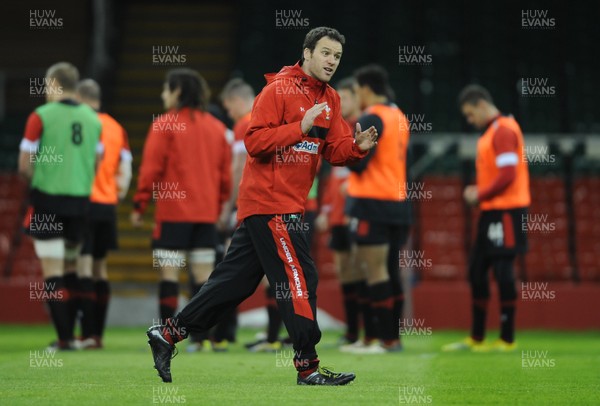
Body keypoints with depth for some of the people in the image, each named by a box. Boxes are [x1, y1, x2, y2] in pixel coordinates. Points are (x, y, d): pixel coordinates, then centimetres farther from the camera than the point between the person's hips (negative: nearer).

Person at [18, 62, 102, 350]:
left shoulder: (41, 116, -8)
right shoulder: (92, 119, 7)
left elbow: (24, 166, -7)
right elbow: (96, 164, 11)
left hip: (48, 200, -5)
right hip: (80, 201, 5)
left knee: (52, 270, -2)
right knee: (70, 267, 17)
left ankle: (64, 338, -7)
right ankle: (68, 333, 18)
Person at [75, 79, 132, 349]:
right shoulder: (116, 128, 10)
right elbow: (125, 172, 9)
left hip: (83, 203, -6)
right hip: (108, 205, 6)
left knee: (84, 265, -7)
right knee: (100, 267, 13)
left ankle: (88, 334, -13)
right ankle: (98, 333, 14)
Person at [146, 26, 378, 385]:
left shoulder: (331, 99, 14)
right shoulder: (279, 89, -11)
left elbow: (335, 150, 10)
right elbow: (254, 141, -17)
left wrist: (357, 146, -10)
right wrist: (301, 127, -23)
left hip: (289, 204, 9)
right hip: (270, 202, -9)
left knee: (236, 280, 11)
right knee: (300, 280, -8)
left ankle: (168, 334, 17)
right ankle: (308, 367, -4)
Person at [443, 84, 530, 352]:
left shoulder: (503, 131, -14)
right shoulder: (490, 131, 17)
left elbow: (507, 175, -20)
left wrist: (480, 195, -10)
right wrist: (478, 192, 10)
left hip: (506, 211, -10)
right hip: (491, 211, 10)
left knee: (502, 272, -7)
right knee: (477, 271, 11)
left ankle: (507, 339, -1)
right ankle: (476, 338, 18)